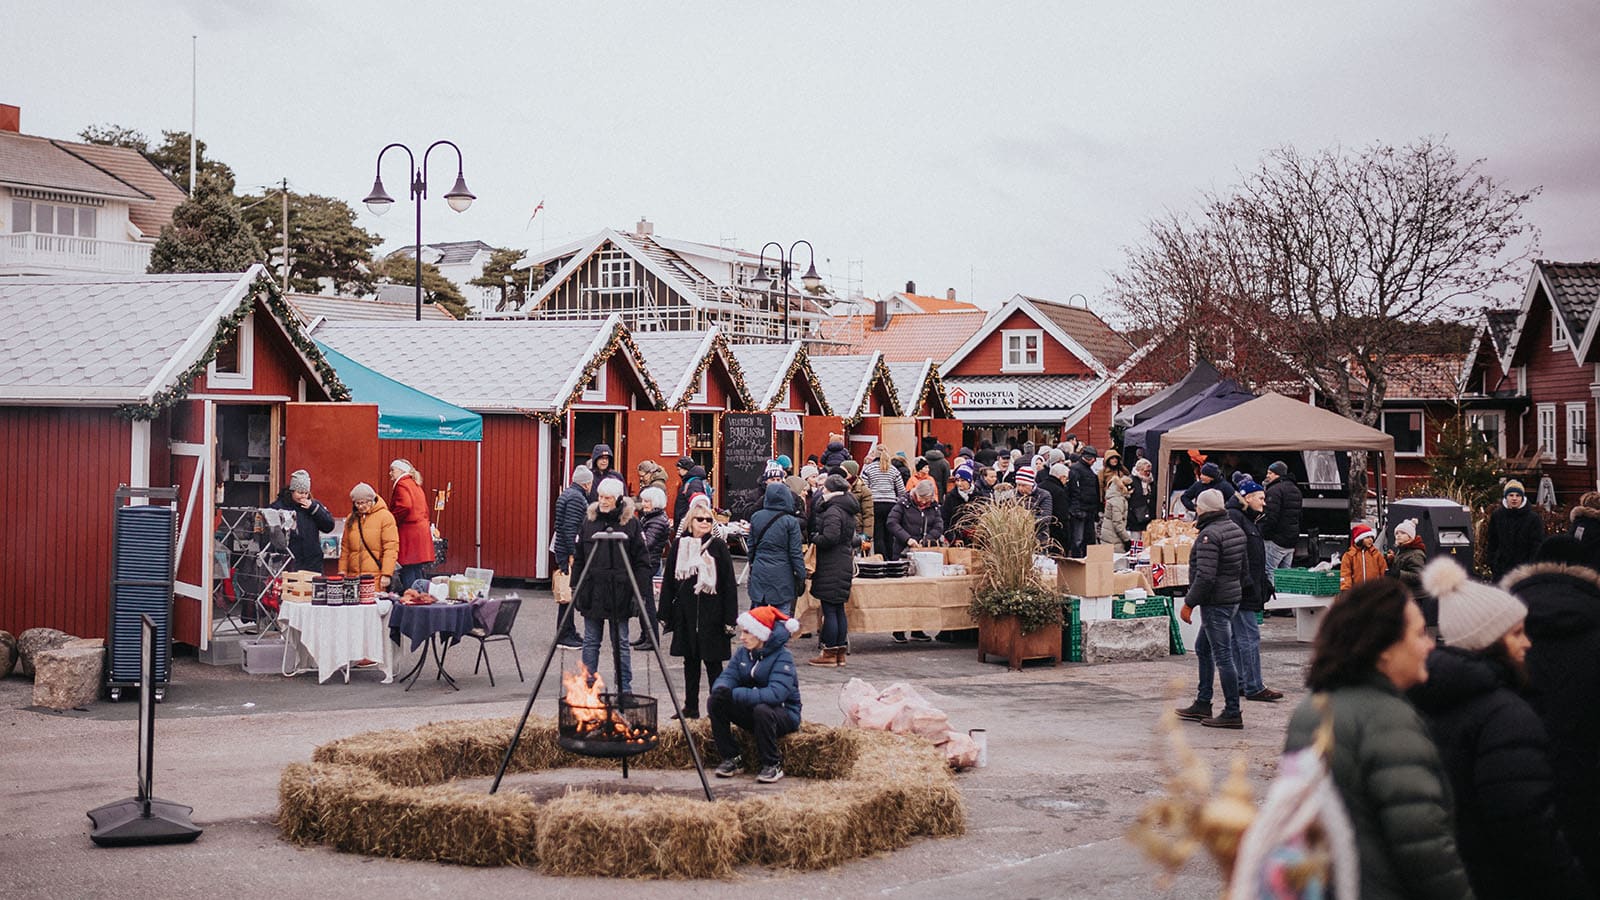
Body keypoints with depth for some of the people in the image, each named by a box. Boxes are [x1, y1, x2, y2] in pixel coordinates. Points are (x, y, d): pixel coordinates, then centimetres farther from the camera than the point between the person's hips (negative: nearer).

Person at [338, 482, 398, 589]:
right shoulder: (351, 519, 15)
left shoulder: (385, 516, -2)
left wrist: (386, 574, -14)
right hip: (354, 577, 5)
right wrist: (342, 571, 11)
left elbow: (391, 548, -8)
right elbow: (345, 548, 18)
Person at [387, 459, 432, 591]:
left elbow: (404, 507, -22)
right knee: (419, 574, 10)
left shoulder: (402, 485, -6)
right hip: (422, 529, 9)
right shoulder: (416, 486, 22)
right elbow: (425, 510, 22)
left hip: (409, 534, -9)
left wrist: (391, 522, -11)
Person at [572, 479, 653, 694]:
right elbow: (578, 558, 11)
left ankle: (625, 688, 11)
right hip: (592, 592, 3)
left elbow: (641, 561, -2)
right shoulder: (589, 520, 6)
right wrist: (576, 588, 7)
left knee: (621, 643, 3)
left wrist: (640, 592, -8)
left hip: (620, 593, -3)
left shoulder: (631, 522, -2)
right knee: (591, 642, 8)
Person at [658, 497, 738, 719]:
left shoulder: (718, 546, -2)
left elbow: (729, 583, -3)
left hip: (711, 613, -3)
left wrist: (730, 618, -8)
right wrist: (665, 615, 7)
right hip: (685, 613, 3)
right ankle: (691, 707, 19)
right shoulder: (679, 545, 7)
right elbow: (668, 581, 10)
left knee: (713, 661, -1)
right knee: (690, 661, 11)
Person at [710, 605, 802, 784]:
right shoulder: (743, 652, 2)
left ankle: (773, 765, -17)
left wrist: (735, 694, -36)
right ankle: (731, 759, -6)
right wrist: (721, 689, -31)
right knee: (716, 701, -16)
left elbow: (775, 694, -32)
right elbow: (727, 677, -5)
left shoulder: (782, 657, -19)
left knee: (762, 710, -38)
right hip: (750, 711, 6)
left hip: (784, 714, -6)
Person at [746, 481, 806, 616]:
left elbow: (751, 546, 11)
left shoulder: (755, 517, 3)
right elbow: (795, 553, -8)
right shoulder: (791, 522, -10)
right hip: (782, 577, -4)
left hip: (759, 574, 4)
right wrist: (801, 577, 0)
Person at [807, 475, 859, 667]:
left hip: (831, 567, -9)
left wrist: (814, 537, -8)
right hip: (845, 563, 9)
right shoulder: (848, 511, 13)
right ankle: (840, 652, 17)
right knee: (838, 609, 13)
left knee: (829, 610, -4)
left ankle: (829, 653, -1)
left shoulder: (833, 511, -16)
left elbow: (830, 538, -24)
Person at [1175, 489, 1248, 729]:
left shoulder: (1209, 534, -19)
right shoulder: (1235, 529, 12)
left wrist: (1189, 603, -18)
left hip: (1215, 603, -10)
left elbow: (1205, 576, -25)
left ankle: (1232, 713, -4)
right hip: (1232, 598, 11)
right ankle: (1202, 704, 27)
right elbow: (1243, 568, 19)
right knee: (1203, 649, 21)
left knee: (1222, 656, -7)